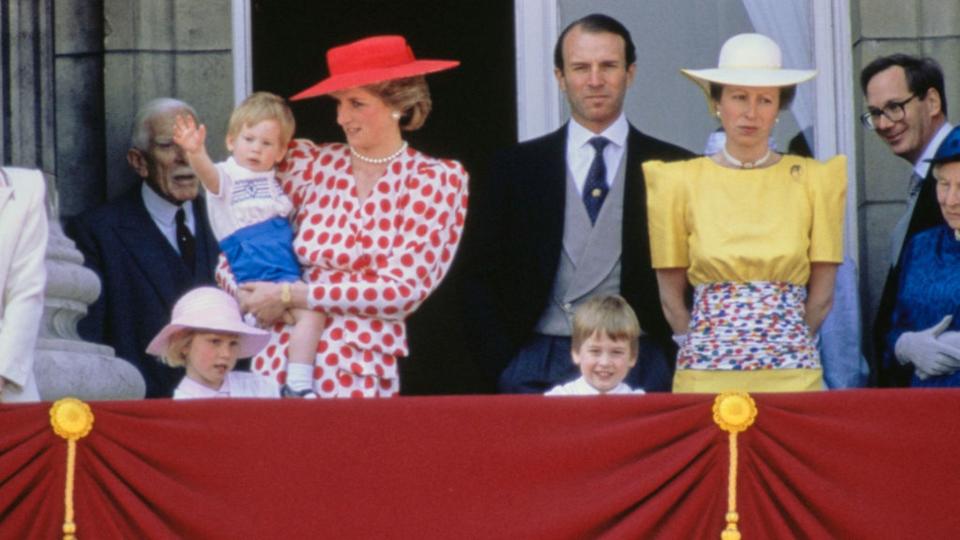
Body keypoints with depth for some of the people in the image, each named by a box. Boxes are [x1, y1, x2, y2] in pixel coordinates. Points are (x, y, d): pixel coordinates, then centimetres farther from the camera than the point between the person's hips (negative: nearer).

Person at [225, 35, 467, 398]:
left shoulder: (437, 180, 3)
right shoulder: (311, 163, 7)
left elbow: (403, 291, -7)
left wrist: (288, 296, -10)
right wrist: (256, 298, -11)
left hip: (361, 371, -1)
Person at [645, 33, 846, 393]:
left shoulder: (812, 180, 4)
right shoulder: (681, 181, 3)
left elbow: (821, 295, 8)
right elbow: (671, 297, 7)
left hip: (793, 374, 0)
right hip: (706, 376, 0)